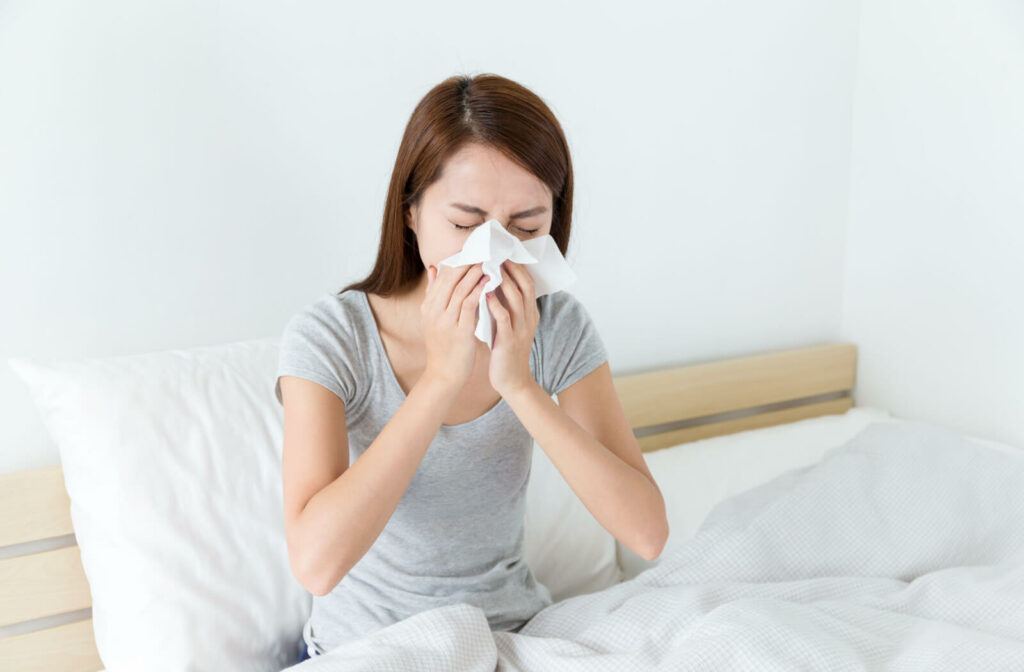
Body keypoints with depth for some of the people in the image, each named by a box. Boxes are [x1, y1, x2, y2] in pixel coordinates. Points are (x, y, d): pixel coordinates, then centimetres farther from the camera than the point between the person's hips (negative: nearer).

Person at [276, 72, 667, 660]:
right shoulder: (330, 337, -19)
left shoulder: (558, 327, -10)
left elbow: (647, 534, -18)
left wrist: (520, 384, -28)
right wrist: (442, 375, -32)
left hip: (515, 631, 1)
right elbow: (316, 562, -31)